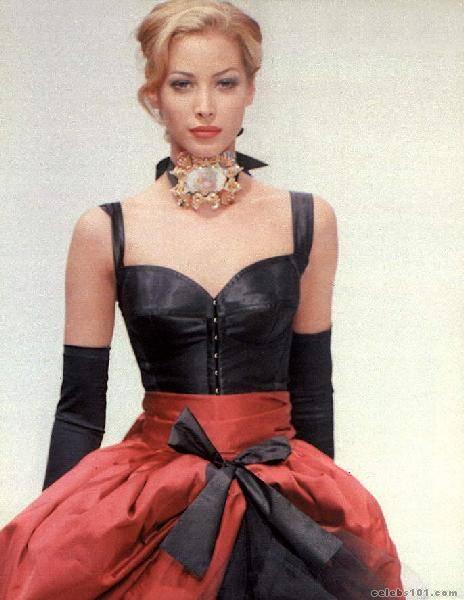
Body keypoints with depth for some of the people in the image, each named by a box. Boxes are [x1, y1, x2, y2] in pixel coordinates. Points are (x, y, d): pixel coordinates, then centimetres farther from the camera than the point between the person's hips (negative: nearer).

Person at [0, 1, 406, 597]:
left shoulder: (309, 220, 0)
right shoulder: (105, 231, -3)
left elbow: (312, 388, 7)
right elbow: (79, 406, 0)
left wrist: (325, 506, 12)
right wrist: (53, 538, 0)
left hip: (283, 502, 1)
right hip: (146, 497, 0)